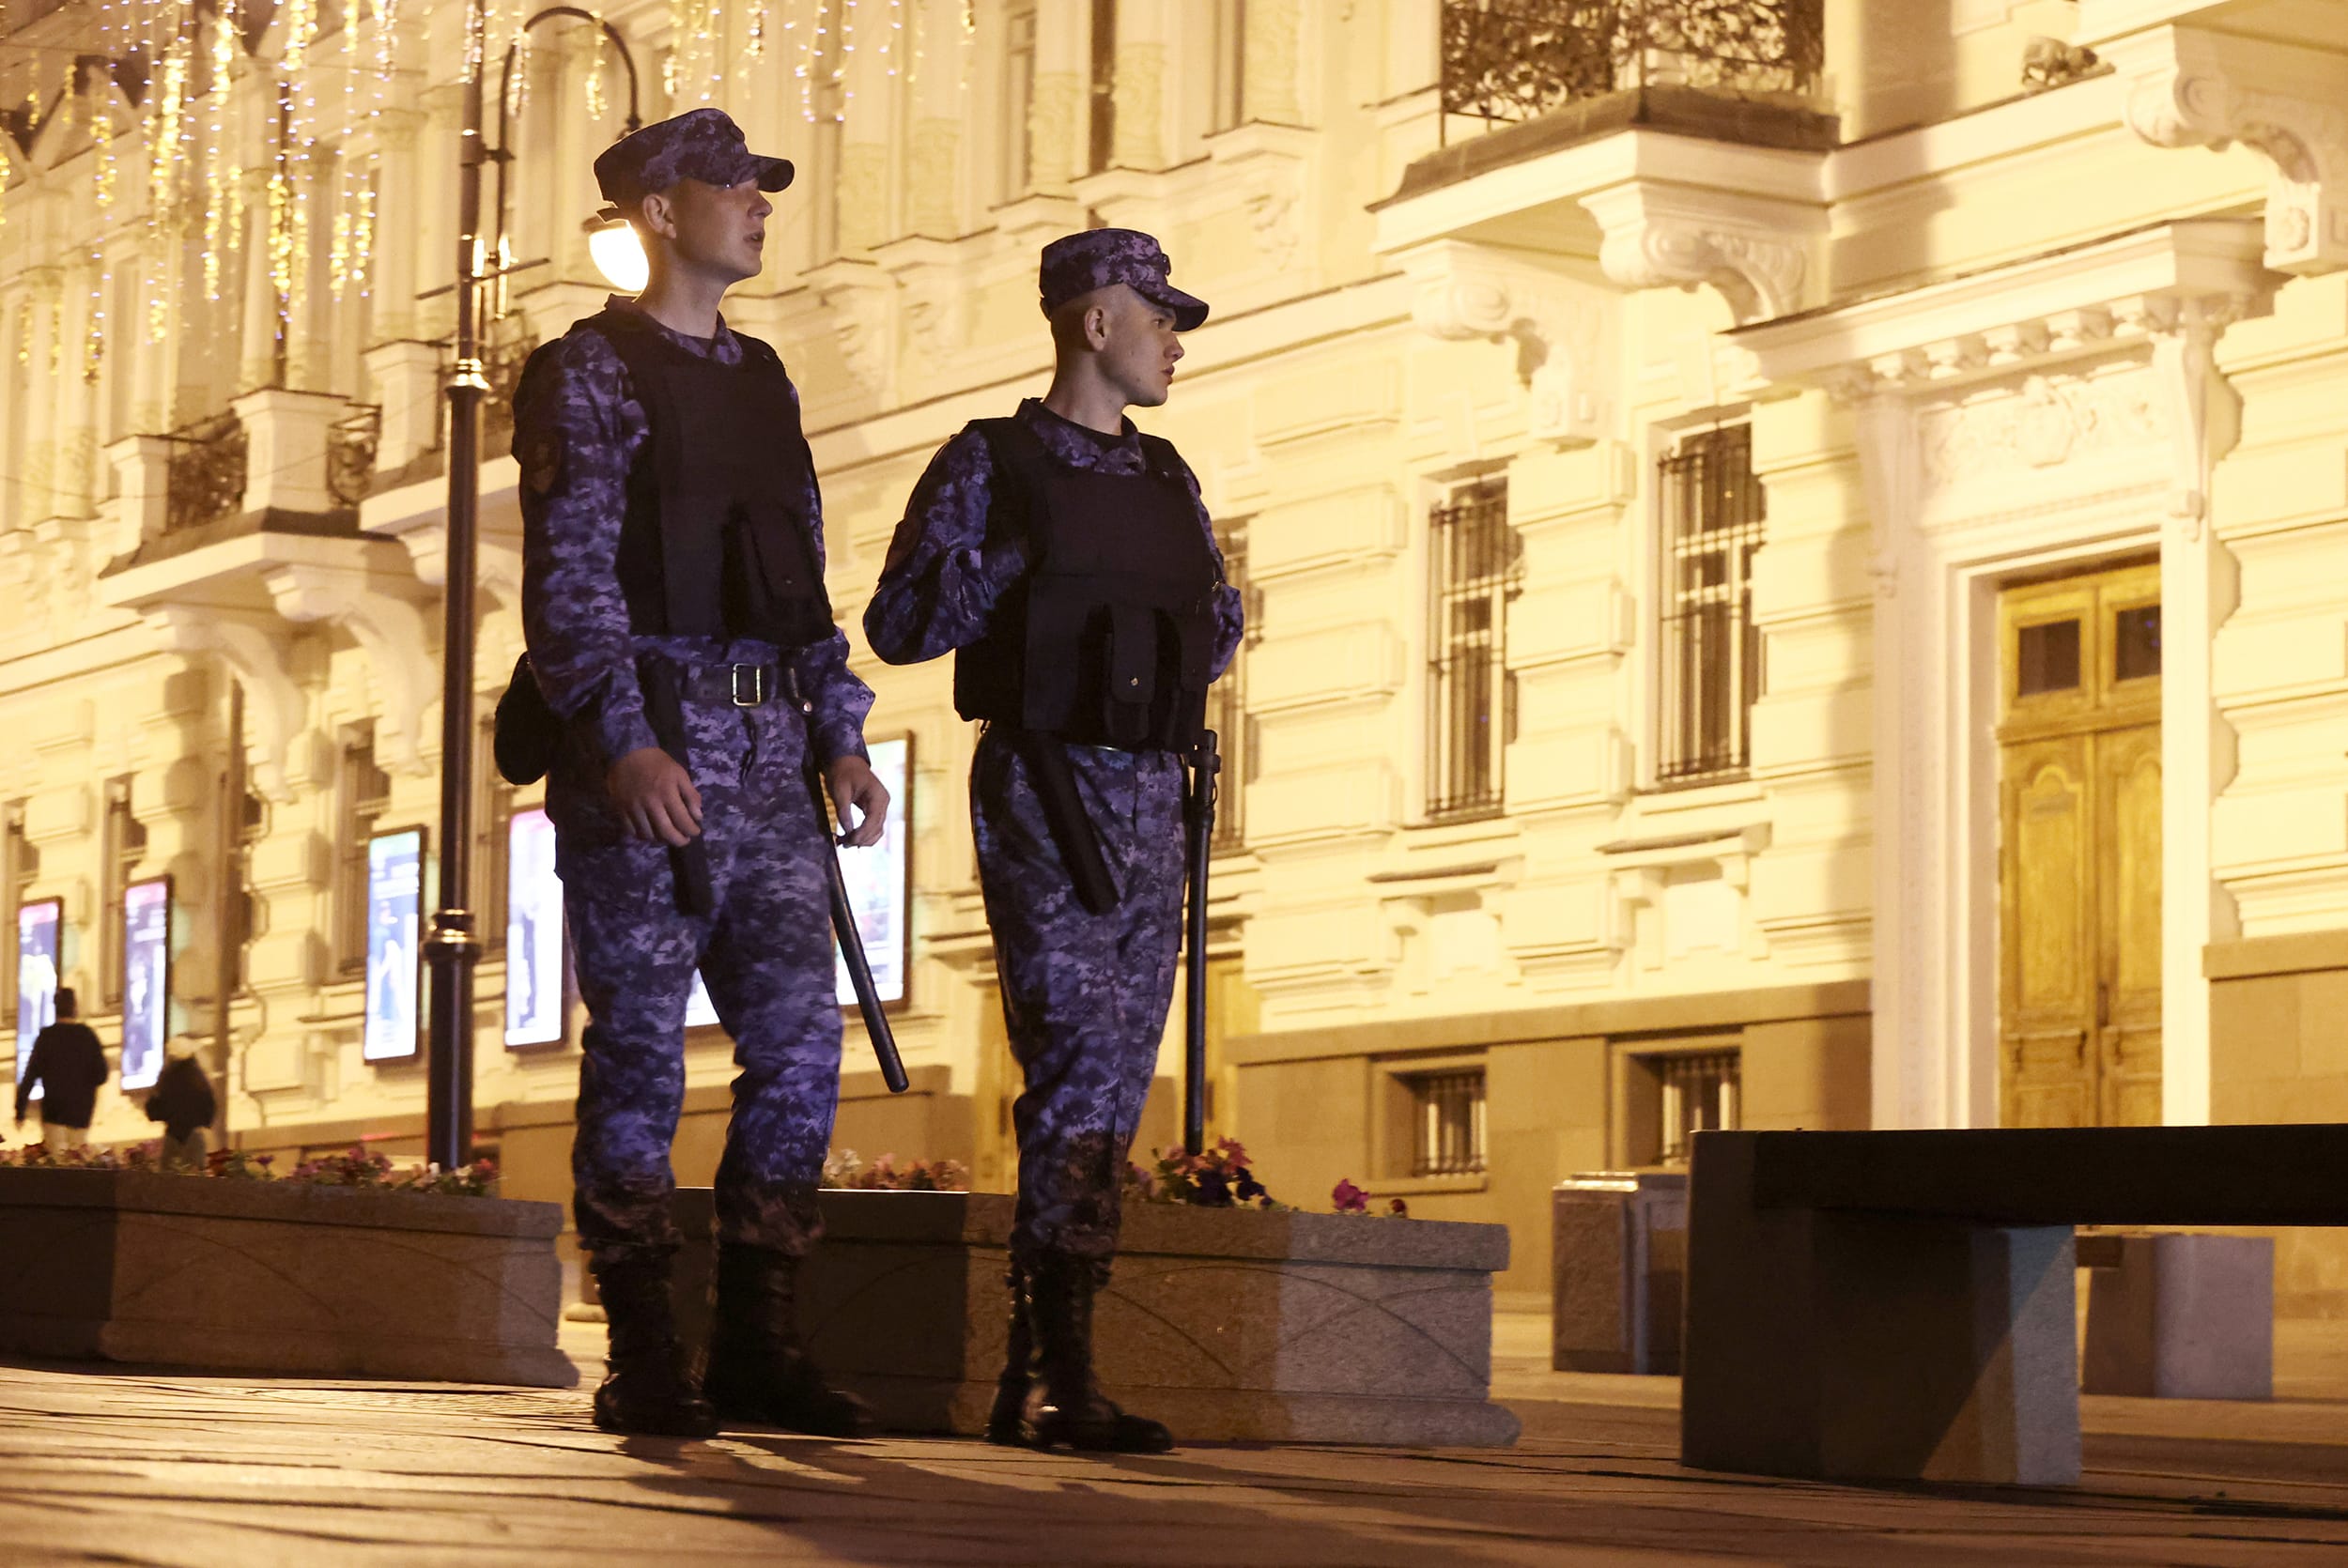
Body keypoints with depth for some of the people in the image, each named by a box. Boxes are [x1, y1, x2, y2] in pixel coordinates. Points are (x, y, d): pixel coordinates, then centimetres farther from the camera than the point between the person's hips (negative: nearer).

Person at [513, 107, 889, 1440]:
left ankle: (758, 1347, 8)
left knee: (801, 1041, 1)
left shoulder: (763, 379, 19)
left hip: (766, 746, 7)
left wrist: (842, 737, 11)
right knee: (641, 1053, -4)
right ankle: (645, 1363, 2)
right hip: (645, 753, -7)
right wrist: (623, 743, -23)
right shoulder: (590, 372, -2)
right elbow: (570, 577, -11)